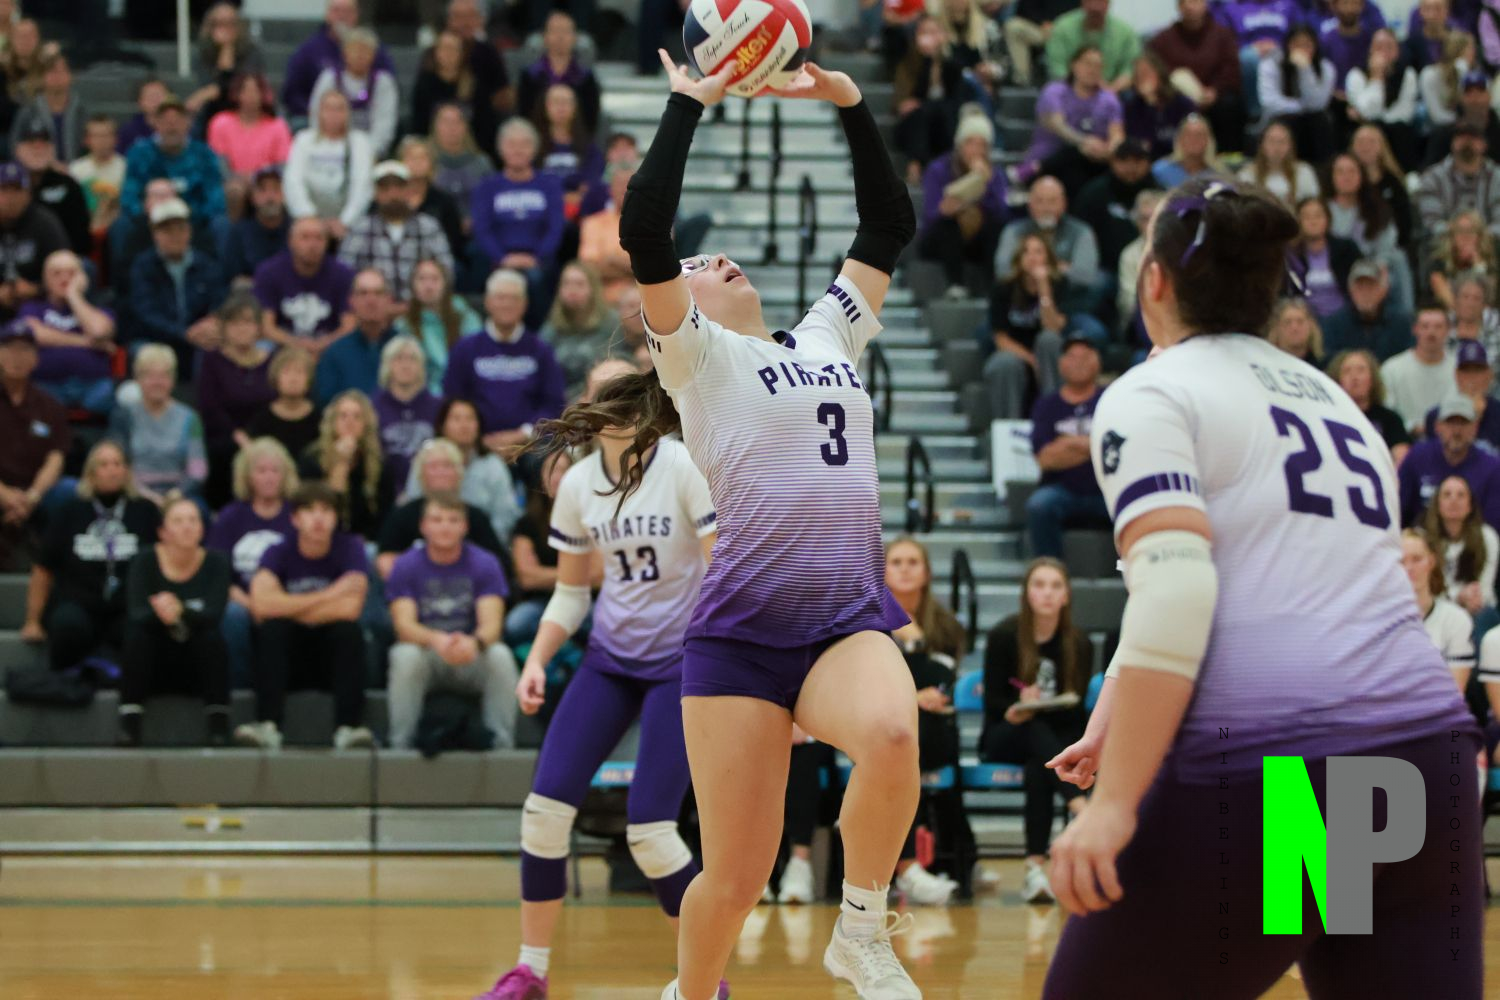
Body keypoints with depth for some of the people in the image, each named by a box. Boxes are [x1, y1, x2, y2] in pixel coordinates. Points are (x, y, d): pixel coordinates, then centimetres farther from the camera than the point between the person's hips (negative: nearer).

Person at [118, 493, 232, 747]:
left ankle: (219, 727, -28)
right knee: (137, 635, -28)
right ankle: (129, 729, -31)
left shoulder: (215, 563, -5)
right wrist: (161, 614, -44)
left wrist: (180, 613, -42)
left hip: (197, 668, 0)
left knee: (212, 638, -29)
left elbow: (213, 615, -21)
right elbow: (136, 615, -21)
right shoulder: (145, 561, -6)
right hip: (155, 666, 0)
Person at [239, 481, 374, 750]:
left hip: (334, 658, 0)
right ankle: (267, 726, -38)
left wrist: (289, 608, -14)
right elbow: (261, 604, -25)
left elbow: (349, 608, -21)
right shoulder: (279, 553, -4)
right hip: (288, 660, 0)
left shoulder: (350, 548, -5)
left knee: (349, 630, -29)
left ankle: (348, 727, -37)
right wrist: (328, 596, -22)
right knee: (271, 628, -28)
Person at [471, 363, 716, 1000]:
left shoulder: (685, 466, -12)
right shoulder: (577, 484, 3)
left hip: (680, 660, -5)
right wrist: (537, 660, 0)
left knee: (648, 831, -13)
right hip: (610, 657, 5)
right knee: (545, 806, -7)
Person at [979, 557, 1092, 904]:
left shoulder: (1079, 645, 0)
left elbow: (1076, 710, -6)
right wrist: (1018, 710, -27)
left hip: (1059, 738, 2)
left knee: (1038, 770, -34)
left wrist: (1030, 709, -25)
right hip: (1003, 739, -2)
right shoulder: (1004, 636, -5)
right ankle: (1083, 809, -58)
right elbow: (993, 702, -4)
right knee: (1037, 733, -37)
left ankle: (1036, 866, -41)